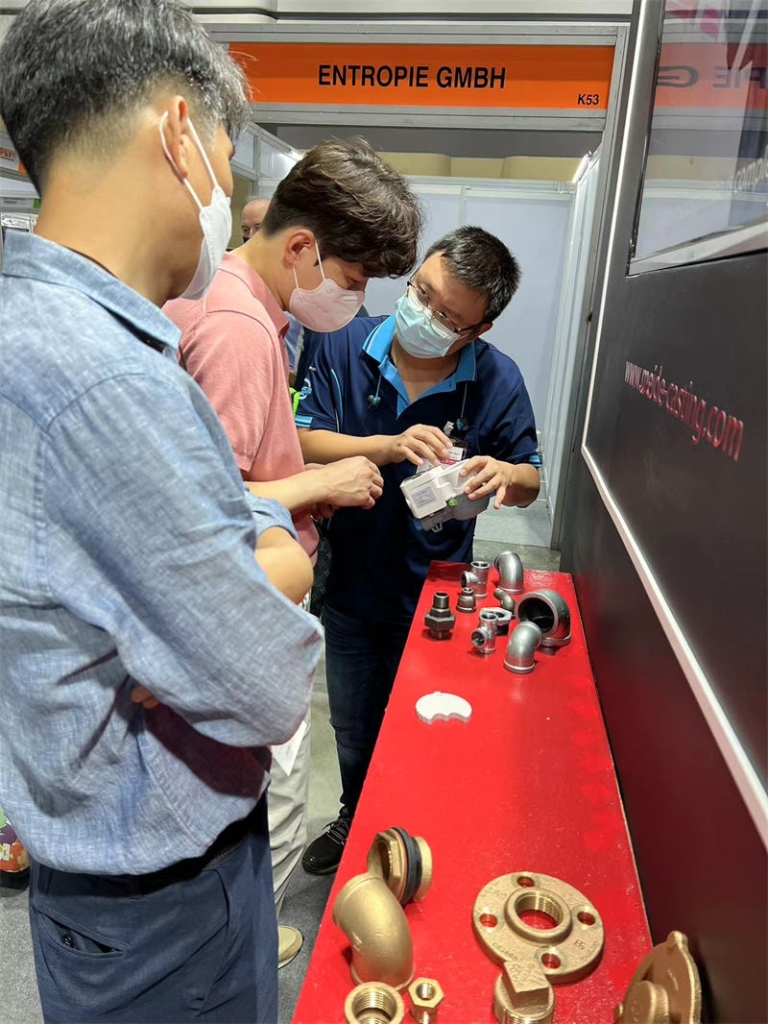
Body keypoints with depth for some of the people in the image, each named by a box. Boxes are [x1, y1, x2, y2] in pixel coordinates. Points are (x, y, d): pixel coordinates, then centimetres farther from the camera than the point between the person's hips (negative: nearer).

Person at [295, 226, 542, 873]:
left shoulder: (497, 381, -12)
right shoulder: (346, 347, -10)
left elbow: (530, 484, -4)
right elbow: (305, 441, -15)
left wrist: (500, 473, -28)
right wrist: (391, 445, -31)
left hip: (433, 595, -2)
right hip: (350, 585, 2)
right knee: (353, 733, 24)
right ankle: (355, 821, 54)